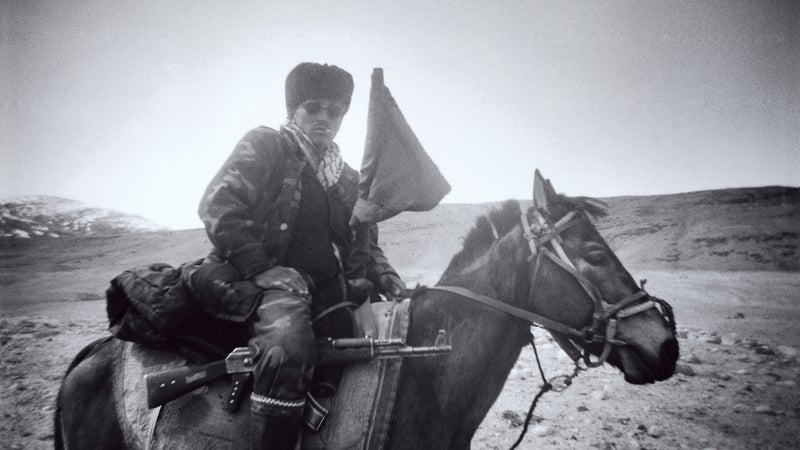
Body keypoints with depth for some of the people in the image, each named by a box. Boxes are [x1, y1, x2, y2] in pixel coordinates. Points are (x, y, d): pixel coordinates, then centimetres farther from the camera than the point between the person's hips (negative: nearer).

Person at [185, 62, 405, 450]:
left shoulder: (348, 179, 21)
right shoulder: (264, 146, 5)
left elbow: (366, 247, 24)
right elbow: (217, 208, -7)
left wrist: (391, 283, 4)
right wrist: (266, 272, -15)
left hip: (327, 286, 6)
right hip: (260, 278, -6)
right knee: (288, 347, -36)